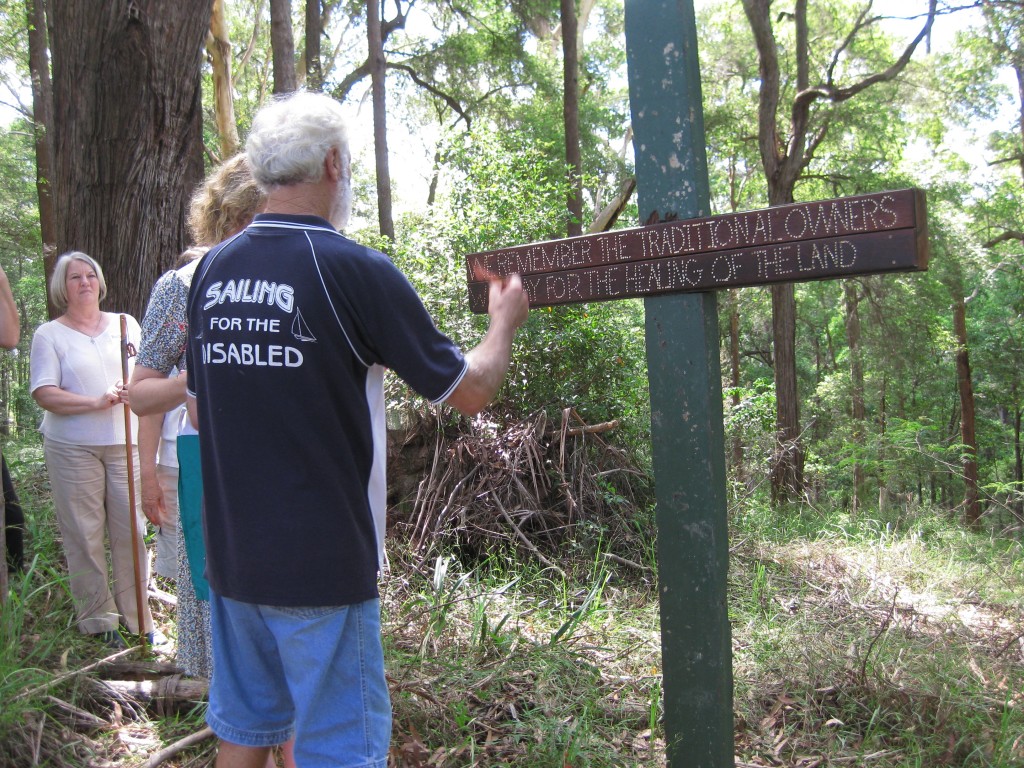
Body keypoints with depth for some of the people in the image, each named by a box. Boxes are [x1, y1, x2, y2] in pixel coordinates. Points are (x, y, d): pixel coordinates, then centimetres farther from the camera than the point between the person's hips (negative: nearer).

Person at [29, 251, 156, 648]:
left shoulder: (126, 324, 13)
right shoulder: (48, 334, 4)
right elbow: (45, 394, -6)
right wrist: (98, 401, -18)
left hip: (126, 444, 2)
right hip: (72, 448, -2)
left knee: (132, 529, 0)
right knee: (84, 535, 1)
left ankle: (138, 618, 10)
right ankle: (97, 620, 12)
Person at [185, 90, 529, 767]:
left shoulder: (211, 270, 3)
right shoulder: (354, 270, -15)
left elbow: (199, 412, 14)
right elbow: (470, 391, -9)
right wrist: (506, 320, 9)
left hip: (231, 555, 7)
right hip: (321, 564, -6)